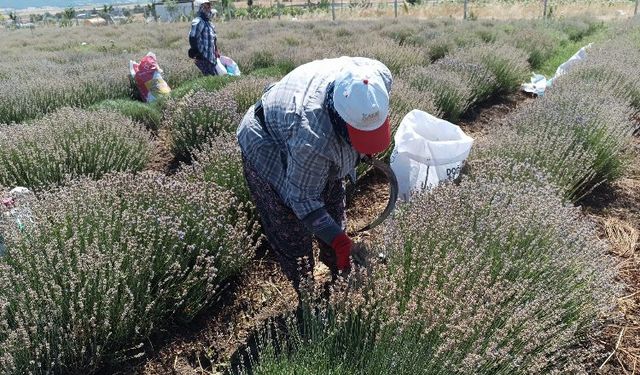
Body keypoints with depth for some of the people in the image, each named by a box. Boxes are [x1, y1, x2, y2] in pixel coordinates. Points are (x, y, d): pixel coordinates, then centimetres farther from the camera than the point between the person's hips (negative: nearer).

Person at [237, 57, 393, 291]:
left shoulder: (380, 76, -29)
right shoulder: (313, 138, -46)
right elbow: (304, 200, -30)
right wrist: (338, 240, -32)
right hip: (269, 153, -7)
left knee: (334, 213, 16)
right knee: (292, 232, -3)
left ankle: (341, 275, 38)